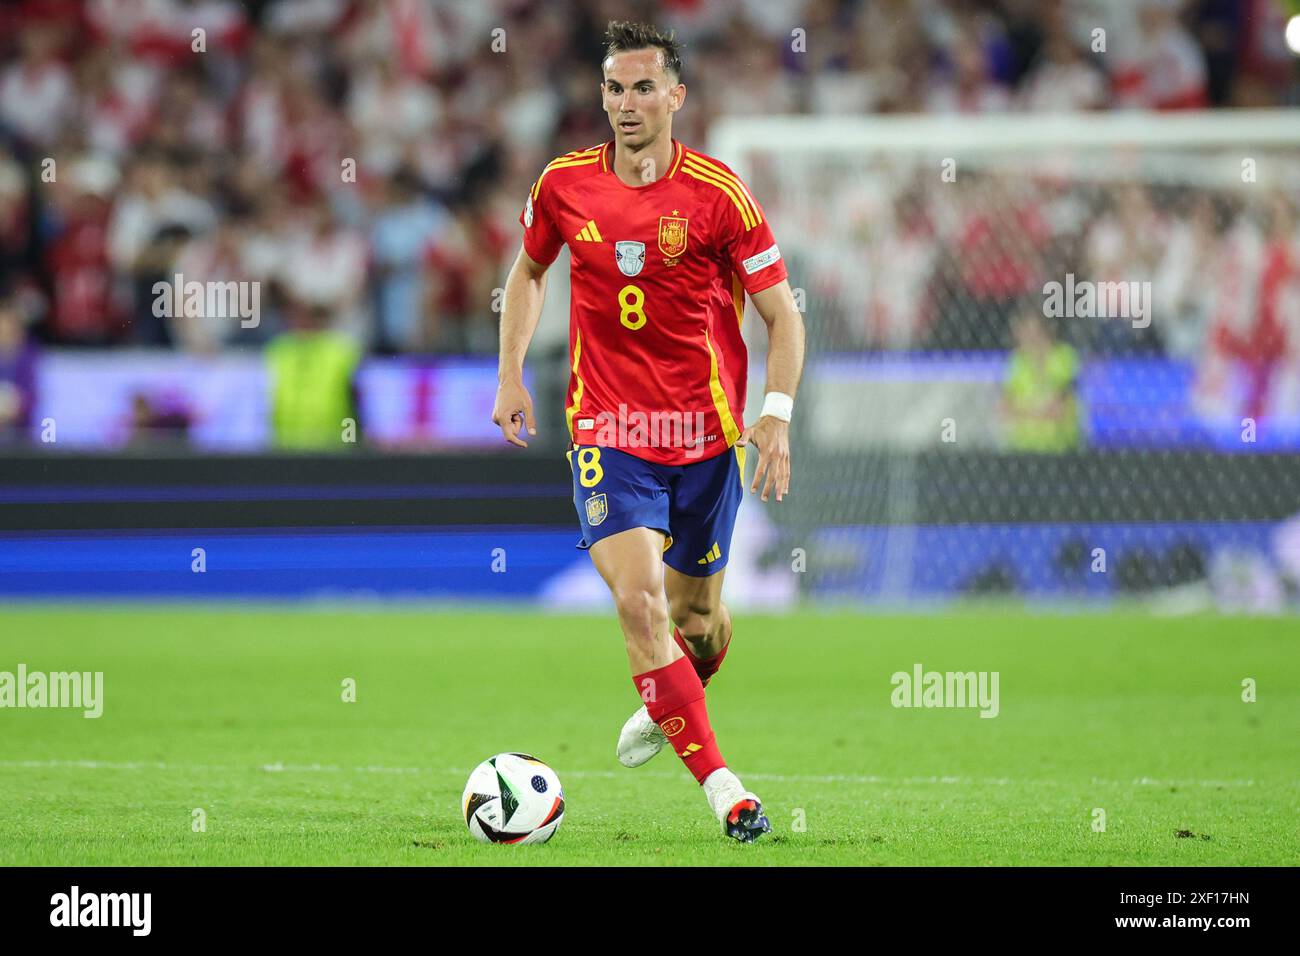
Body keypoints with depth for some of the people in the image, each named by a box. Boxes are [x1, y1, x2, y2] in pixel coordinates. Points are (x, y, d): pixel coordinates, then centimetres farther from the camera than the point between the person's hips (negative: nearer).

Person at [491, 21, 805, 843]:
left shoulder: (718, 195, -9)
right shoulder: (565, 186, -1)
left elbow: (783, 314, -3)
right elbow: (529, 269, 20)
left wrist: (777, 413, -16)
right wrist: (511, 375, 11)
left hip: (706, 434, 0)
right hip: (607, 430, 0)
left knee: (697, 612, 13)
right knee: (637, 597, -19)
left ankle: (667, 705, 48)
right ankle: (719, 783, -19)